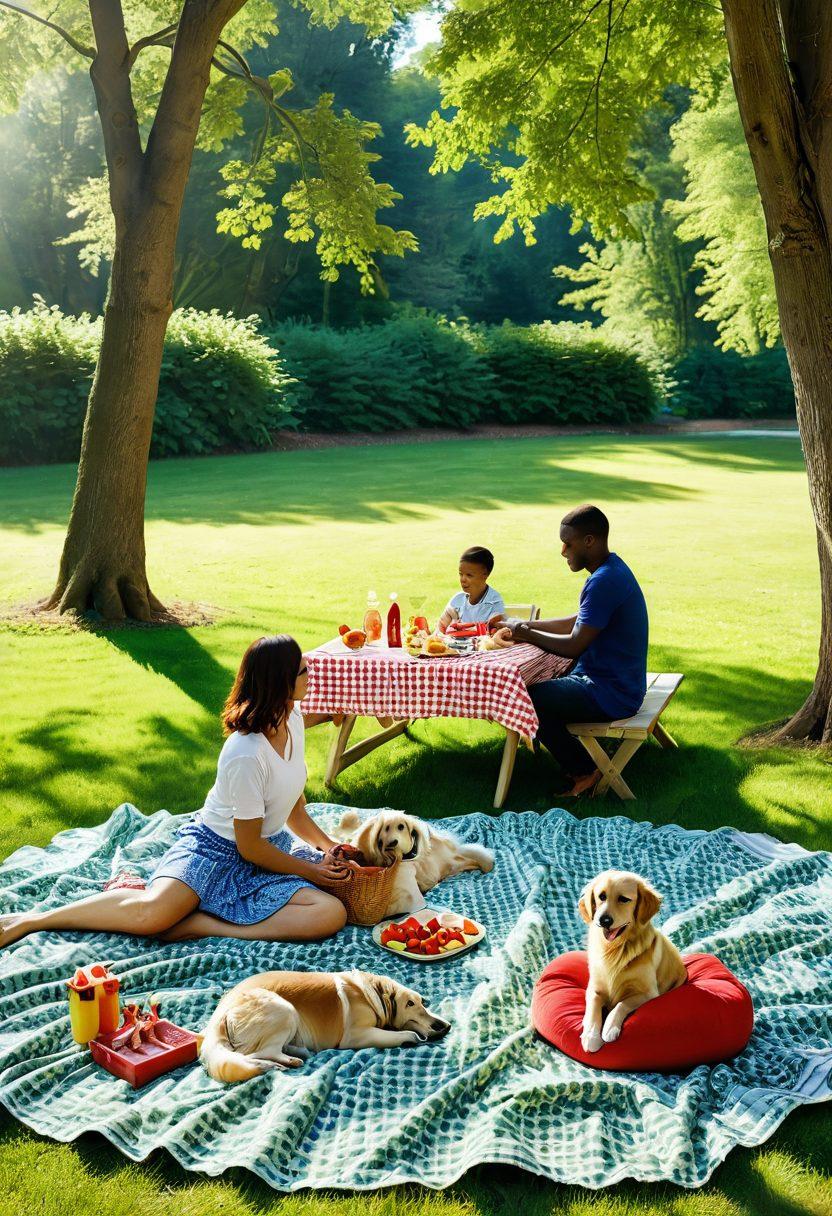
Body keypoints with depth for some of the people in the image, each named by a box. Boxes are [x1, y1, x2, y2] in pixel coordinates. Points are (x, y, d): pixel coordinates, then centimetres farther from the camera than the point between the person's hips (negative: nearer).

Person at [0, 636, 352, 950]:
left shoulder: (292, 718, -2)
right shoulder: (245, 755, -27)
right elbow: (249, 847, -17)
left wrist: (328, 846, 5)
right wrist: (310, 869, -8)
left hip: (271, 846, 7)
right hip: (216, 848, -7)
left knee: (332, 914, -20)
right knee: (152, 911, -35)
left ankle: (196, 924, -18)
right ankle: (29, 920, -11)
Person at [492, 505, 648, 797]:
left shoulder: (604, 582, -25)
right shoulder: (610, 568, 8)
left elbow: (574, 645, -23)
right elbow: (579, 622, 17)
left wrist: (525, 634, -9)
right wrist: (527, 625, 9)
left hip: (612, 694, -11)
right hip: (616, 681, 11)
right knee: (535, 677, 20)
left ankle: (585, 772, 0)